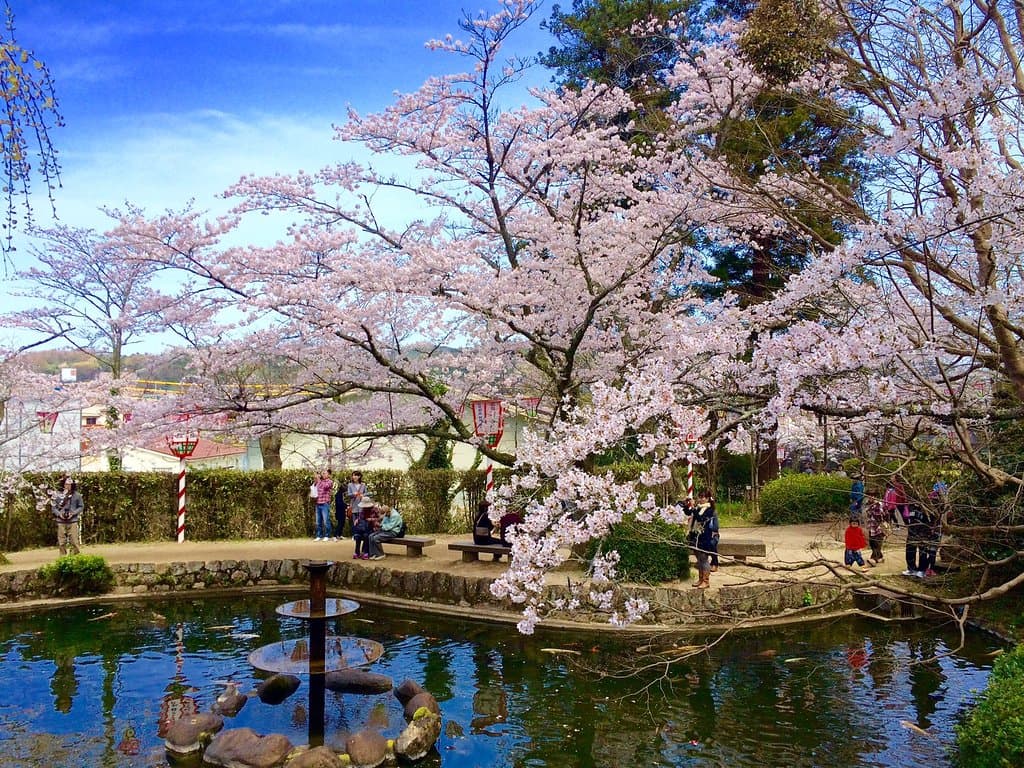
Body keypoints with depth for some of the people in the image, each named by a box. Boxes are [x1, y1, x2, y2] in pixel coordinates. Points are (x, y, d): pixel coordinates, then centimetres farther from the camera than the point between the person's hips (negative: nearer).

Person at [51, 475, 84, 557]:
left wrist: (73, 513, -7)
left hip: (73, 521, -1)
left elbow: (81, 507, 7)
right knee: (62, 542, 4)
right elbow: (53, 507, 9)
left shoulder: (77, 495, 1)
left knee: (75, 541, -5)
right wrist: (59, 514, -9)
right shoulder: (58, 495, 2)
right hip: (61, 522, 1)